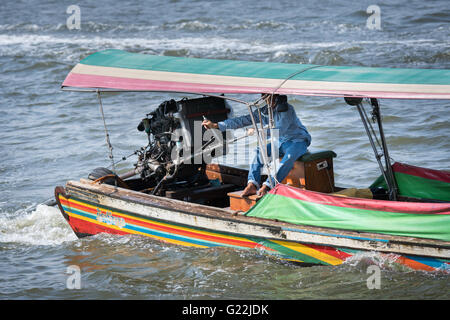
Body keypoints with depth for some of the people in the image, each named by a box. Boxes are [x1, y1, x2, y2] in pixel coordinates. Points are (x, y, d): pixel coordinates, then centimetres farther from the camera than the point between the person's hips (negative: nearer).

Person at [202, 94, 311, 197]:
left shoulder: (287, 109, -23)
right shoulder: (263, 112, -2)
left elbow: (279, 130, -33)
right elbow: (242, 120, -2)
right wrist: (216, 125, -7)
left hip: (298, 141, -7)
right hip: (281, 142, 7)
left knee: (289, 157, -36)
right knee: (259, 151, -12)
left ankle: (267, 186, -40)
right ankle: (252, 185, -24)